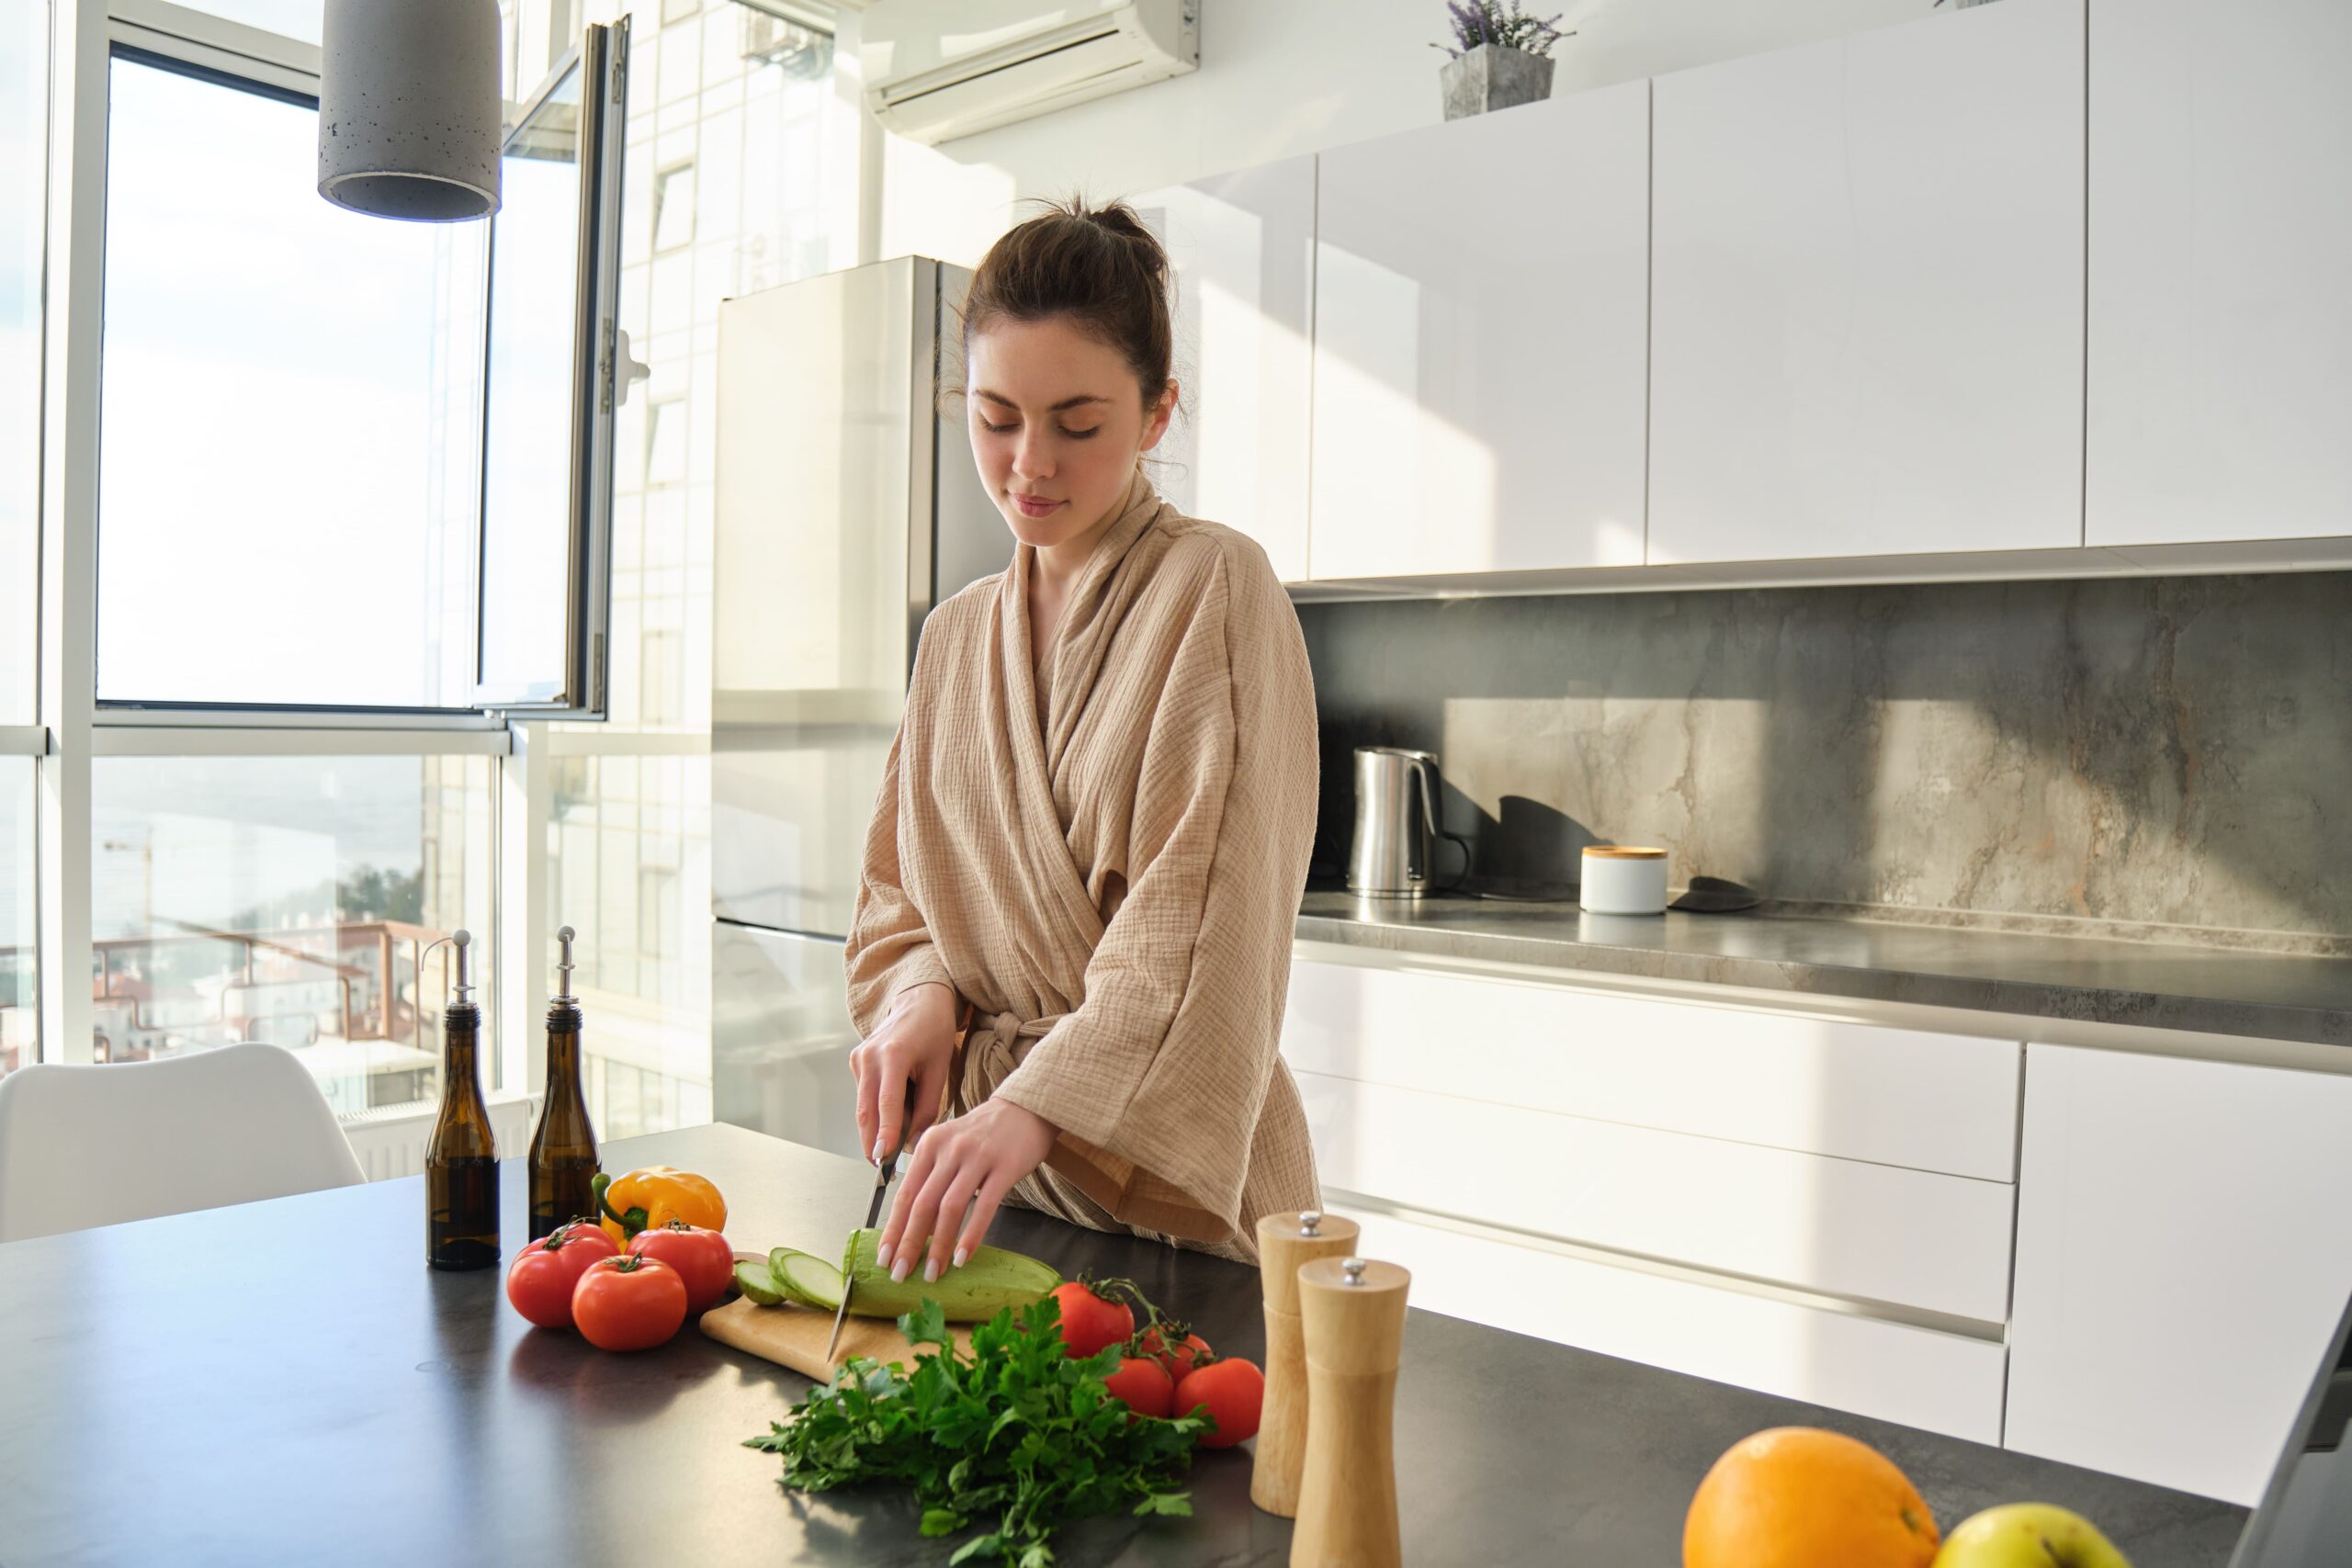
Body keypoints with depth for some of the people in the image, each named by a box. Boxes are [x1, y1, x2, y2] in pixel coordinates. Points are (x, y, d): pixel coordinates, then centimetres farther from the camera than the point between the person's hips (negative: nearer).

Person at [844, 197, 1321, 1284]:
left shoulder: (1214, 592, -11)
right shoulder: (955, 634, 9)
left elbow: (1198, 922, -22)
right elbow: (898, 888, 14)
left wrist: (1035, 1107, -33)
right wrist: (923, 993, -8)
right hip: (986, 1164, 6)